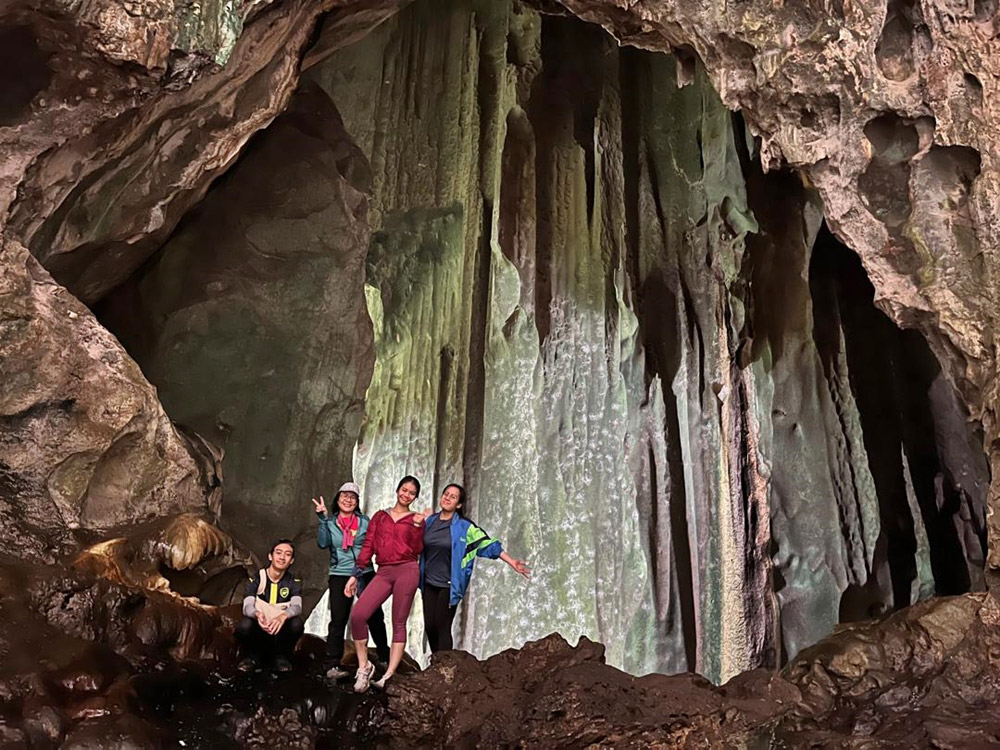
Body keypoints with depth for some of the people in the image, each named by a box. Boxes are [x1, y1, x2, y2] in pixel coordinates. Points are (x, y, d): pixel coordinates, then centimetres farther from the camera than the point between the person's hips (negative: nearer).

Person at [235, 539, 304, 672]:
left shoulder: (293, 582, -1)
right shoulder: (257, 579, -5)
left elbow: (297, 606, -20)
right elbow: (247, 606, -19)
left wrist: (283, 616, -44)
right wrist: (257, 614, -44)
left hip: (280, 631, 1)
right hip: (259, 631, 0)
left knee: (297, 624, -30)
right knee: (244, 625, -33)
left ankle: (282, 656, 0)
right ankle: (252, 655, 2)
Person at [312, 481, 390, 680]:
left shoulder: (365, 521, 7)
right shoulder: (330, 523, 6)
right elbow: (323, 543, -11)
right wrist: (323, 518, -17)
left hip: (365, 574, 1)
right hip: (340, 576, -1)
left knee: (375, 617, 8)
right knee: (338, 620, -6)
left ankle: (385, 657, 23)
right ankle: (334, 665, -2)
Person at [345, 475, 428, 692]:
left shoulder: (416, 519, 12)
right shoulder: (380, 516, 18)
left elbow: (417, 550, 0)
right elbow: (368, 547, 13)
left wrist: (418, 525, -9)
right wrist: (355, 575, 8)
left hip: (406, 570, -2)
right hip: (384, 572, 2)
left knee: (399, 623, -3)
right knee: (357, 615, -14)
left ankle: (389, 675, -1)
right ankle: (364, 666, 1)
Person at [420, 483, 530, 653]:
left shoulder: (464, 526, -6)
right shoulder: (430, 521, 6)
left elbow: (488, 544, -7)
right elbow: (418, 547, 22)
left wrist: (512, 562, -13)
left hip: (448, 586, -4)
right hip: (429, 583, 4)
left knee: (442, 628, -6)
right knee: (429, 627, 5)